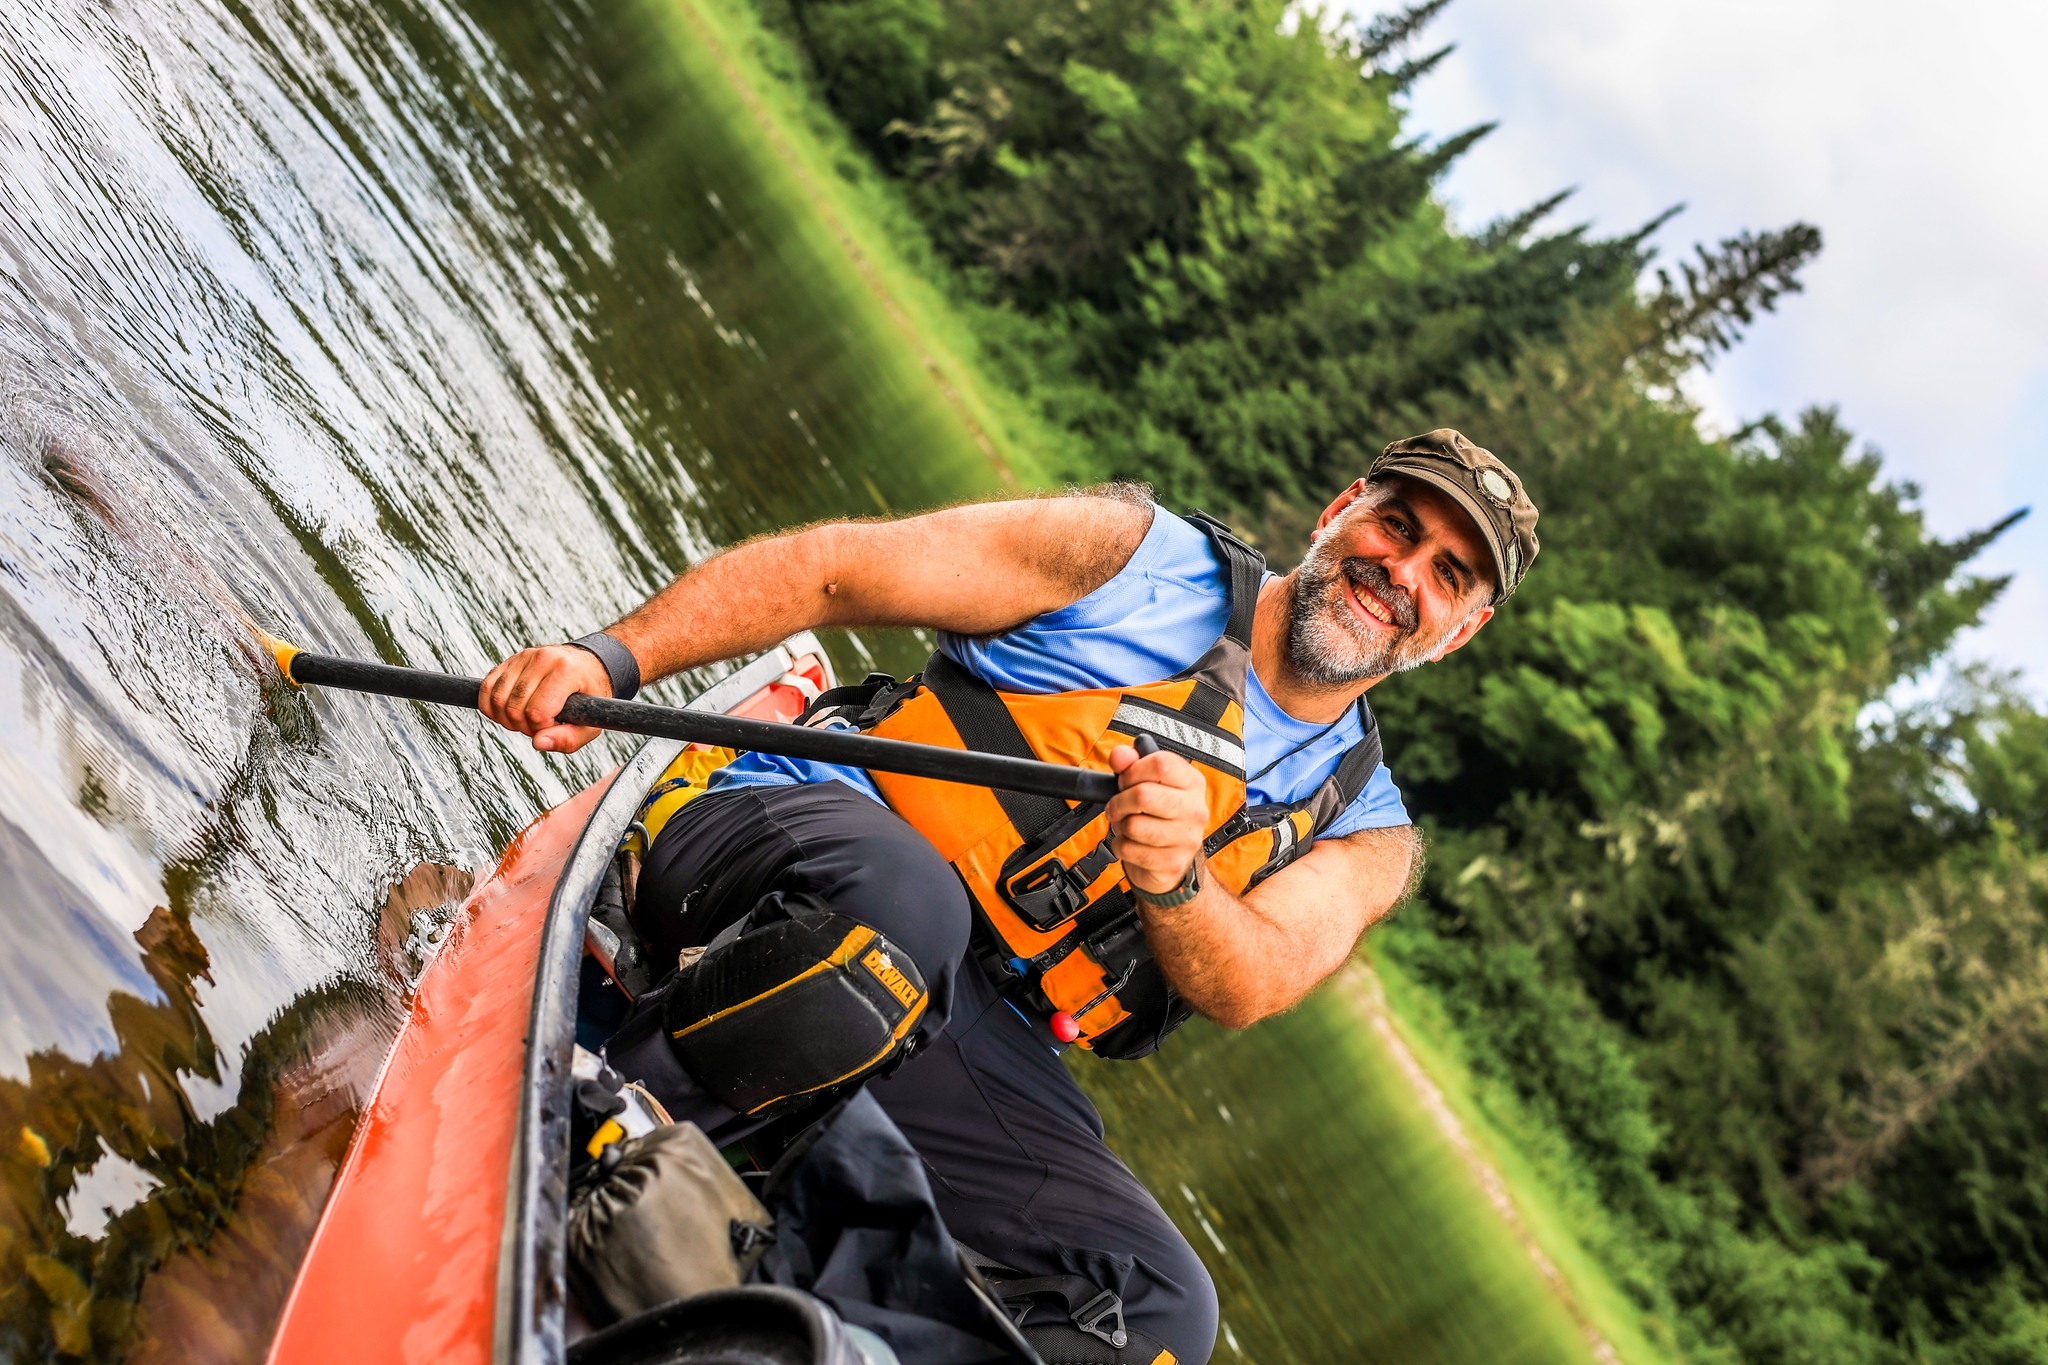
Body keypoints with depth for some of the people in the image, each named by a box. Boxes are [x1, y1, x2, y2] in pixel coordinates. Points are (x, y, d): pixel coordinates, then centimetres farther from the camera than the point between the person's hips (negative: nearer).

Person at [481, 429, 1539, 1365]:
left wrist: (1173, 881, -30)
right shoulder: (1144, 557, 6)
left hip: (971, 1039, 4)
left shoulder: (1364, 830, 15)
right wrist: (610, 659, -15)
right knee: (900, 904, -40)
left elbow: (1244, 990, -7)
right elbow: (834, 567, -1)